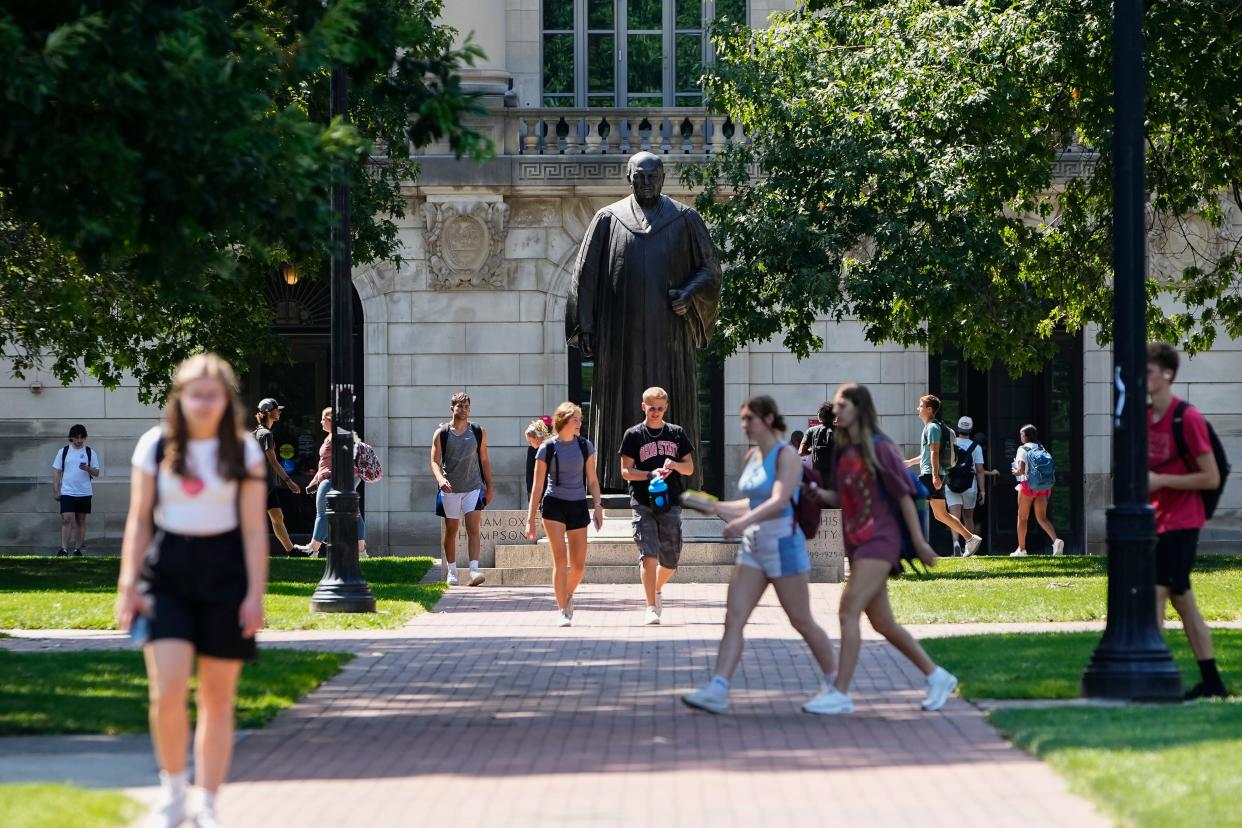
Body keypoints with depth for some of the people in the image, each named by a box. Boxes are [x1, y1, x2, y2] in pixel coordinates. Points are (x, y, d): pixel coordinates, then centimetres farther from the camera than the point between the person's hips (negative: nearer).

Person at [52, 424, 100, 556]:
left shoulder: (90, 452, 4)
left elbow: (97, 473, 4)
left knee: (81, 521, 6)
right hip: (67, 492, -1)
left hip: (84, 492, 1)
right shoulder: (63, 452, 4)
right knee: (66, 519, -11)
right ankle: (64, 549, -11)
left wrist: (88, 468, -18)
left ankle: (78, 549, 12)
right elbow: (56, 472, 6)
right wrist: (56, 490, -1)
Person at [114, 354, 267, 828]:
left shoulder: (243, 452, 1)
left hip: (224, 575, 0)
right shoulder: (156, 447, 2)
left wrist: (255, 593, -5)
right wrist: (128, 584, 1)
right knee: (168, 692, -14)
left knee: (218, 698, 4)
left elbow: (254, 528, 1)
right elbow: (139, 521, 6)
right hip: (167, 575, 0)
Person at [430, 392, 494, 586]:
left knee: (474, 528, -13)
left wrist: (489, 487, 11)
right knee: (451, 531, 7)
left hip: (473, 488, 0)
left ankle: (474, 570, -20)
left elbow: (484, 460, 13)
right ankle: (452, 572, 17)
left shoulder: (479, 432, 7)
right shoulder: (441, 433, 1)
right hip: (450, 489, 0)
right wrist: (440, 478, -23)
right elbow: (435, 460, -4)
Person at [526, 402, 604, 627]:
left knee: (579, 565, 3)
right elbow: (538, 485, 1)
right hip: (554, 505, -3)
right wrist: (531, 518, -2)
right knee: (560, 558, -14)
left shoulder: (585, 446, 6)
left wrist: (598, 506, -2)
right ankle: (562, 611, -10)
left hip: (578, 507, 3)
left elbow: (592, 480, 11)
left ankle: (568, 596, 33)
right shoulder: (547, 448, -2)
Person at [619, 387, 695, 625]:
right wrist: (651, 474, -15)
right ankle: (651, 608, -13)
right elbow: (626, 472, 1)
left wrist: (675, 465, -9)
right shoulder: (633, 435, 4)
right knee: (648, 555, -14)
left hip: (671, 504, 3)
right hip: (643, 504, -3)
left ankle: (657, 589, 36)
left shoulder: (677, 433, 11)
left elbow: (690, 468, 13)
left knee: (670, 561, 7)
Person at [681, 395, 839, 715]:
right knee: (734, 618, -5)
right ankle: (717, 690, -12)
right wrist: (715, 507, 18)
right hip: (753, 545, 7)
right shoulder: (752, 456, 12)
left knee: (802, 622, 2)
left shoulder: (786, 455, -12)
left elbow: (779, 501, -26)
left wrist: (744, 521, -40)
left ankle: (834, 683, 19)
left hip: (783, 544, -7)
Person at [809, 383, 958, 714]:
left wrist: (918, 541, -10)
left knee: (849, 609, -17)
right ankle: (937, 677, 22)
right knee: (881, 622, 10)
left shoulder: (879, 448, -9)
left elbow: (904, 495, -9)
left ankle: (840, 693, -17)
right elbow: (838, 497, 17)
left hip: (879, 540, -8)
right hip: (857, 543, 8)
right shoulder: (844, 451, 13)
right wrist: (814, 491, -4)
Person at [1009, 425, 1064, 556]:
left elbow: (1021, 469, -16)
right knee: (1042, 517, 5)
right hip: (1043, 485, 5)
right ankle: (1056, 540, -19)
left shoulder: (1023, 449, -6)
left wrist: (1016, 472, 4)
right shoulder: (1041, 448, 10)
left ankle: (1021, 549, 14)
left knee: (1022, 517, 9)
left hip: (1028, 484, -5)